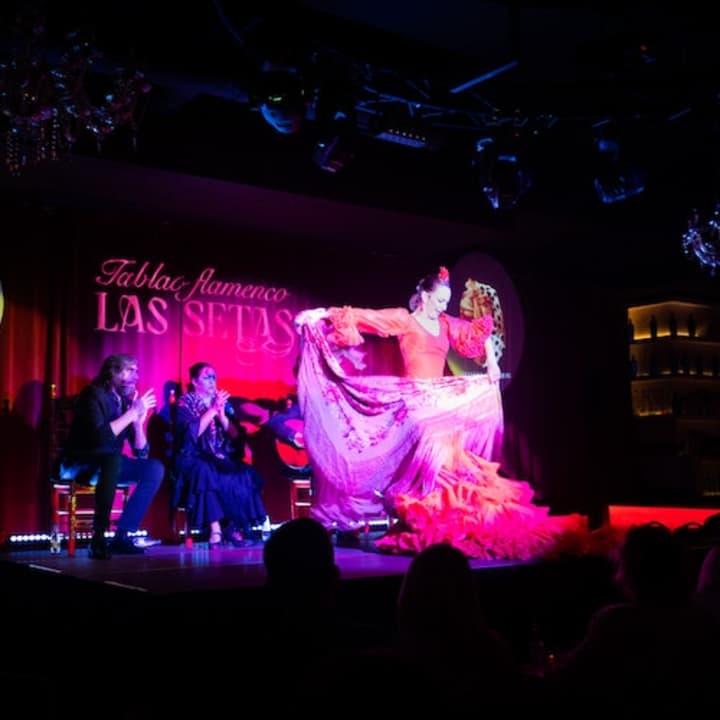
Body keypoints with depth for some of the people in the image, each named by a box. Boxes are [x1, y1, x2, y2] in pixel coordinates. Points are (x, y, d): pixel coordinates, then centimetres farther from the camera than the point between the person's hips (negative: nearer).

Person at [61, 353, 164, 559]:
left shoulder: (126, 400, 4)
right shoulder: (94, 395, -13)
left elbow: (142, 453, 3)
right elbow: (101, 436, -30)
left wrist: (139, 421, -12)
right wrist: (132, 413, -22)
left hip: (108, 464, 7)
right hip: (80, 465, -7)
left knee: (155, 469, -10)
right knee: (114, 458, -36)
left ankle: (122, 535, -13)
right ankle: (98, 539, -36)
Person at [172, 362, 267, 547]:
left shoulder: (222, 401, 15)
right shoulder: (185, 403, 3)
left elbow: (236, 436, 7)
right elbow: (191, 433, -13)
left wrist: (222, 414, -7)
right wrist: (212, 410, -14)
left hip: (221, 458, 4)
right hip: (194, 458, -4)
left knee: (246, 474, -25)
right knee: (207, 473, -38)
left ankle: (234, 527, -22)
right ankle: (215, 530, -38)